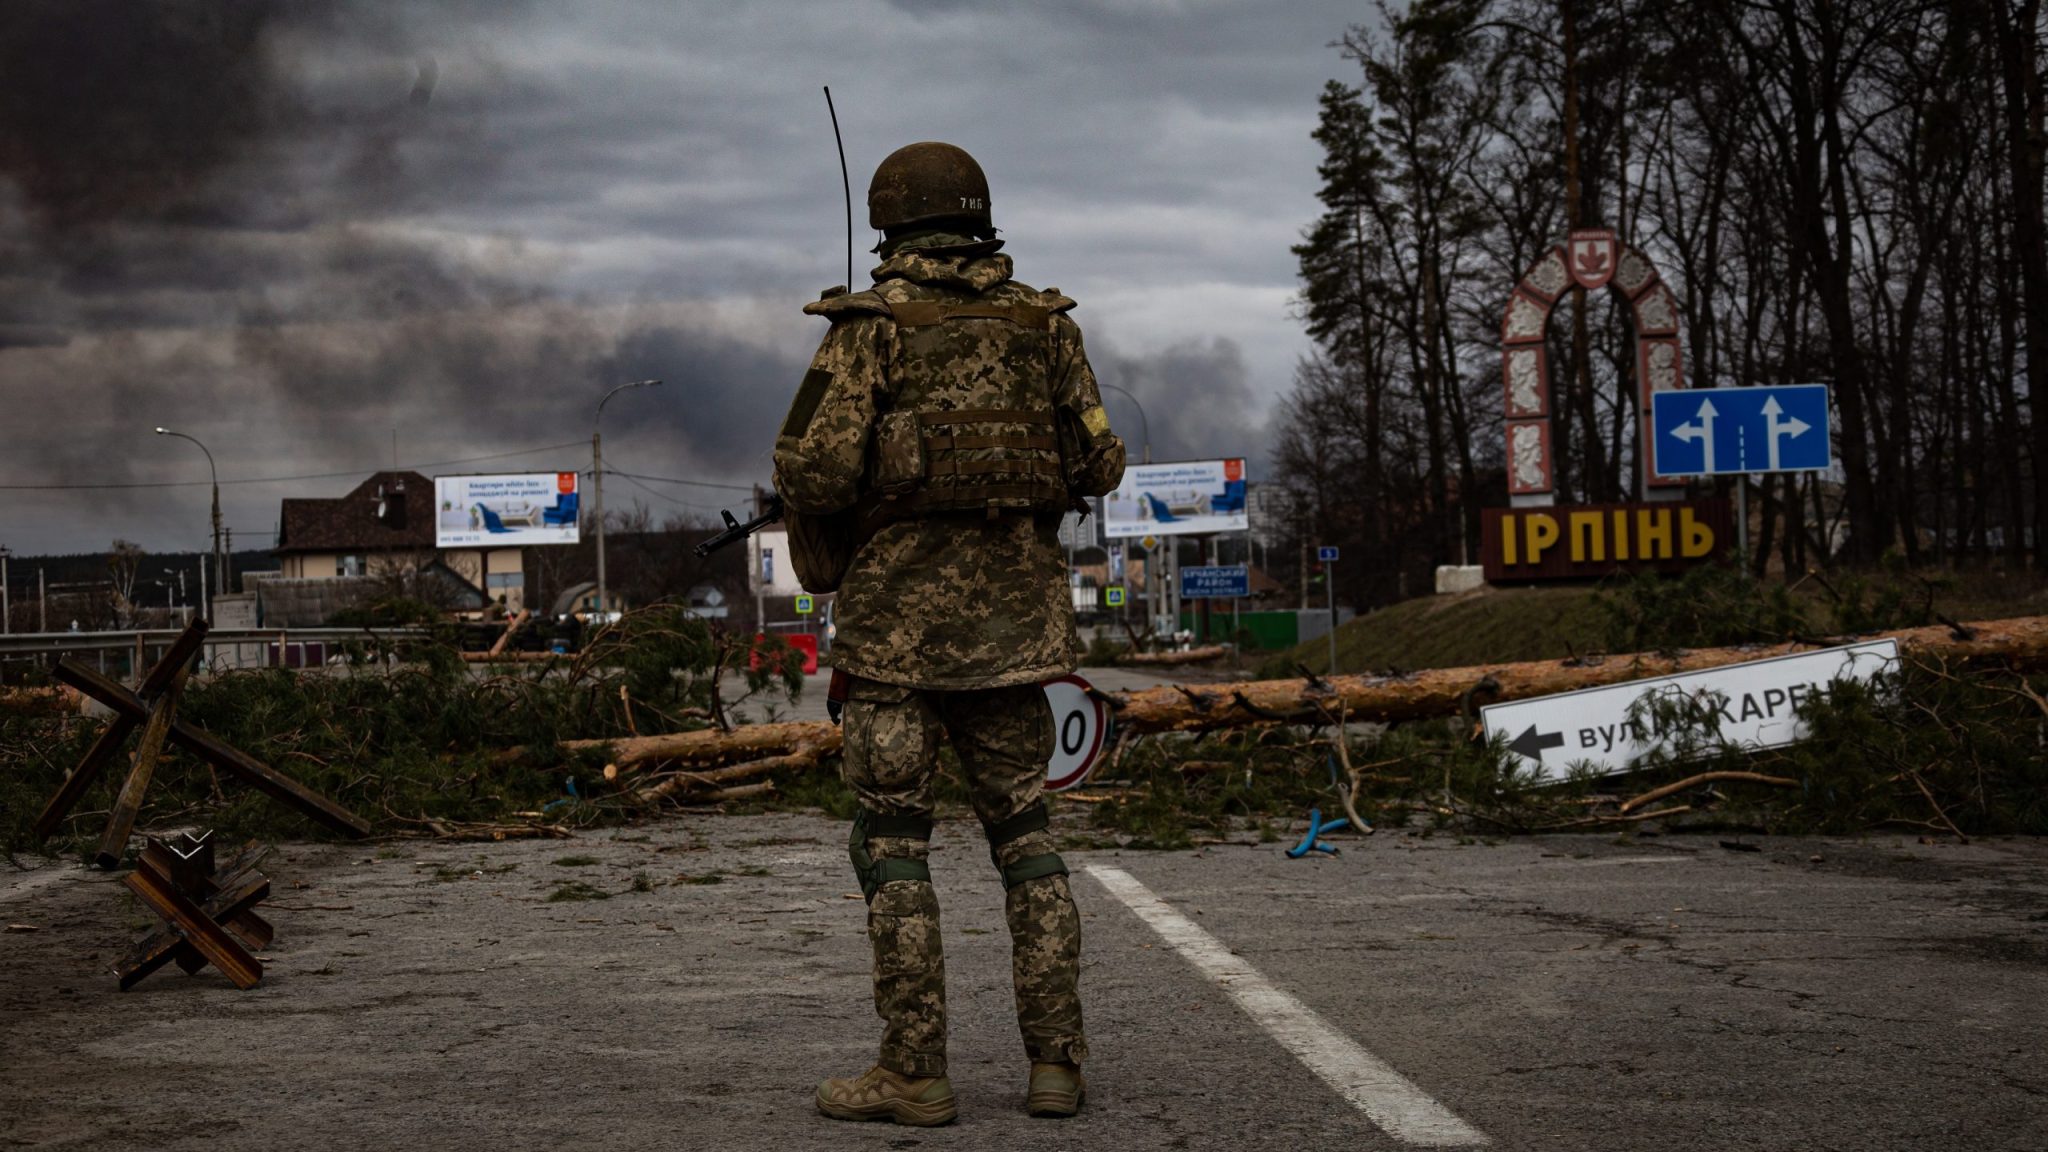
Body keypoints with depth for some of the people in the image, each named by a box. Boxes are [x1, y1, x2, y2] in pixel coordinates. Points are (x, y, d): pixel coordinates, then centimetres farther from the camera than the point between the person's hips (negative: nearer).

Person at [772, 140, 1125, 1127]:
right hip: (1011, 613, 4)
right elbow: (1099, 464, 8)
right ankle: (1055, 1061, 8)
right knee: (1022, 833, 11)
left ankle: (914, 1071, 1)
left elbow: (813, 472, -13)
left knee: (893, 840, 2)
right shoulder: (1043, 324, 6)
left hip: (899, 611, -4)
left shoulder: (871, 325, -6)